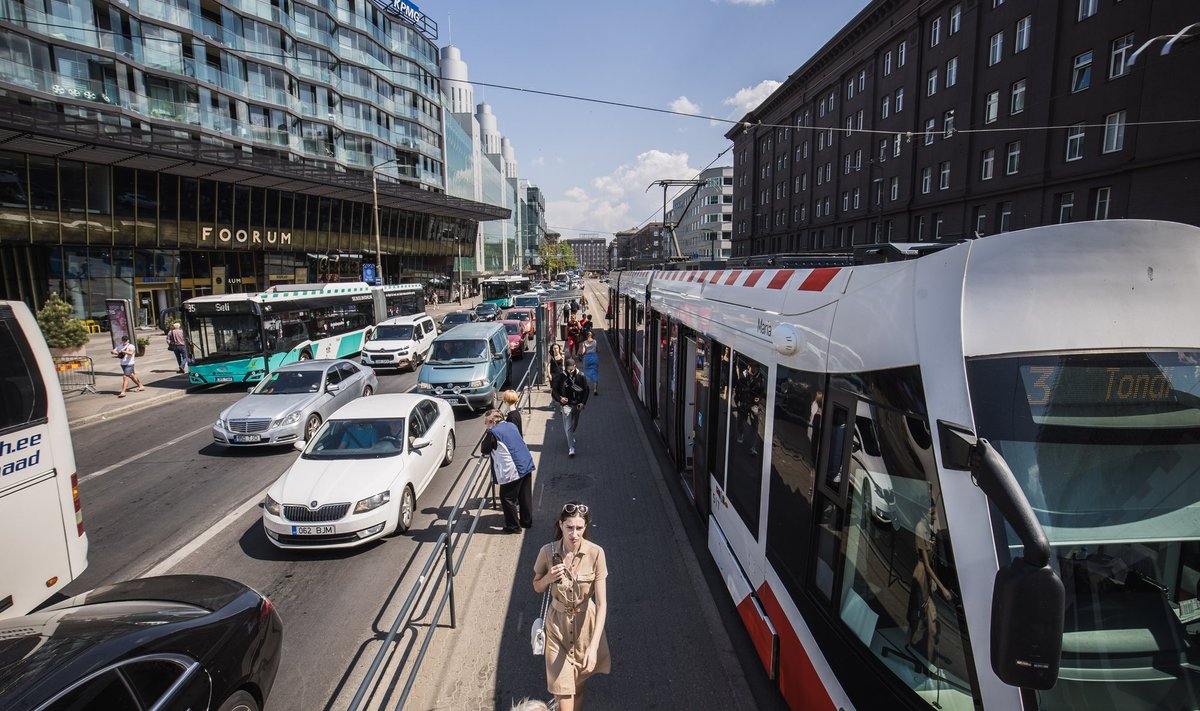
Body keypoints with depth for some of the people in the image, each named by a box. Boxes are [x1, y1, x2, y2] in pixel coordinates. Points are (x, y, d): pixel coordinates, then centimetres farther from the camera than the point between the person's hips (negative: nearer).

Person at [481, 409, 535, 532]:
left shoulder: (493, 432, -10)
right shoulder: (511, 425, 13)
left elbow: (484, 450, 0)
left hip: (512, 471, -8)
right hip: (527, 465, 8)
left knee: (507, 498, 8)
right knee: (525, 496, 19)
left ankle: (513, 526, 17)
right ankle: (526, 521, 32)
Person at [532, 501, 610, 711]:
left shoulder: (595, 553, -21)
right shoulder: (548, 551, -16)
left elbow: (602, 603, -21)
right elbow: (537, 587, 2)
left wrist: (593, 646, -29)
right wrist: (548, 578, -21)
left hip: (585, 623, 0)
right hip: (558, 623, 0)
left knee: (579, 682, 19)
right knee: (563, 689, 2)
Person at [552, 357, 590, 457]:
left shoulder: (580, 376, -7)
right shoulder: (561, 376, -10)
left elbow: (586, 390, 2)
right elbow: (554, 389, -1)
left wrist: (582, 403, -7)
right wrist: (560, 398, -18)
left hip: (577, 404, 3)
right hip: (566, 404, -3)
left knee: (575, 424, 21)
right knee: (568, 426, -9)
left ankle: (570, 436, 51)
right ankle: (571, 448, -11)